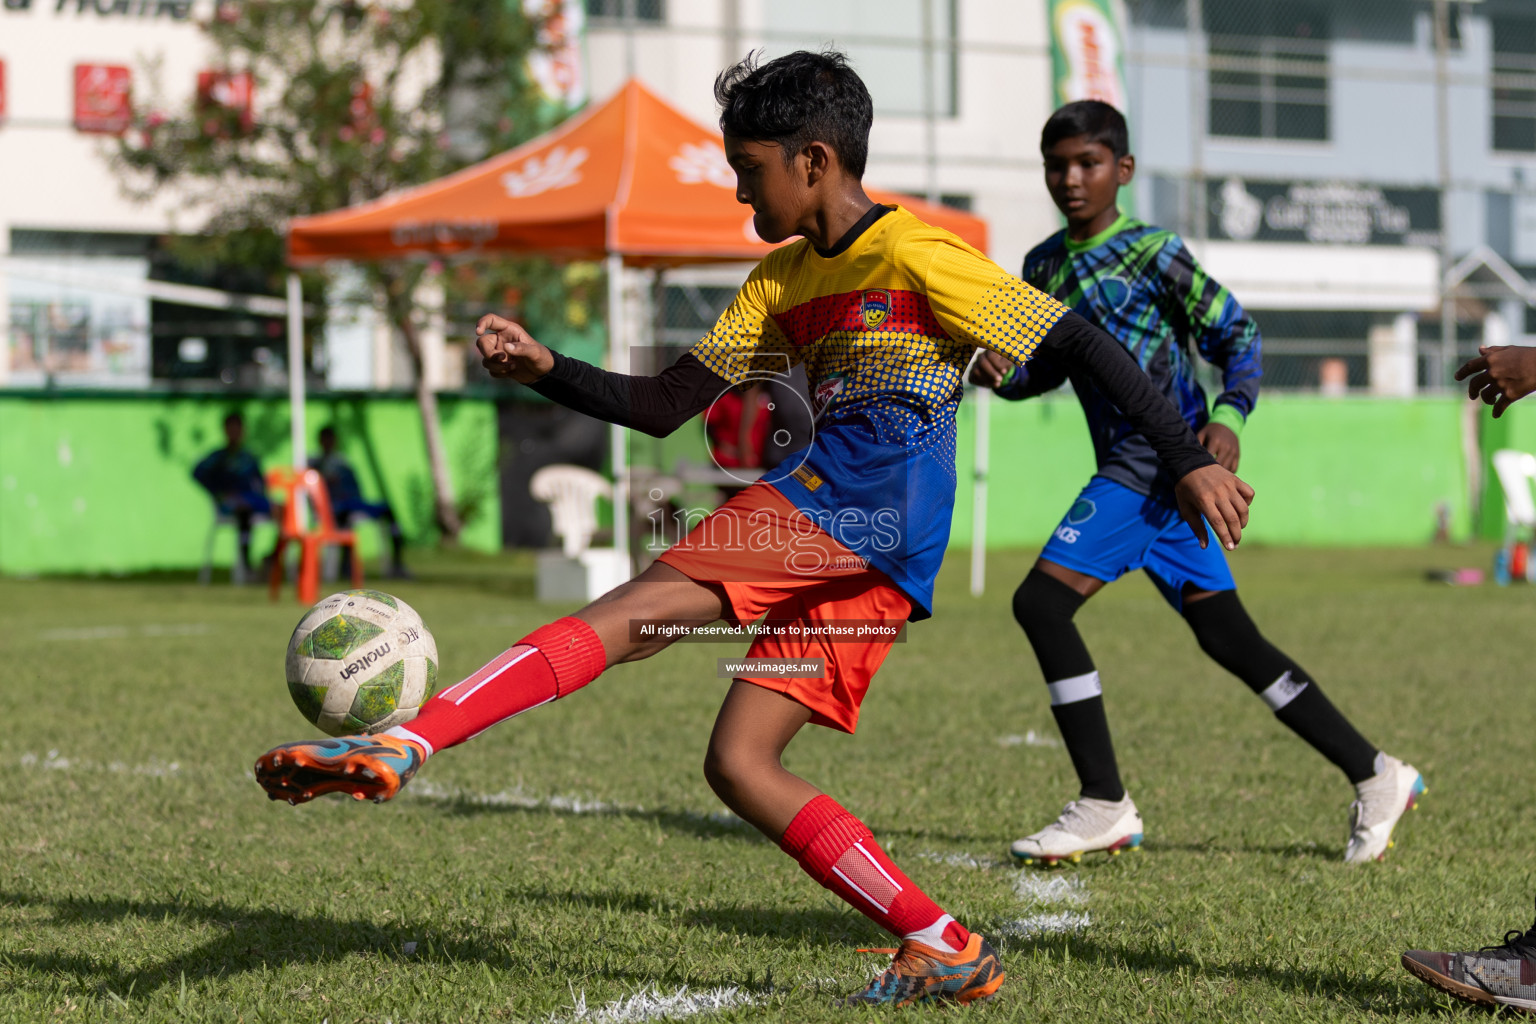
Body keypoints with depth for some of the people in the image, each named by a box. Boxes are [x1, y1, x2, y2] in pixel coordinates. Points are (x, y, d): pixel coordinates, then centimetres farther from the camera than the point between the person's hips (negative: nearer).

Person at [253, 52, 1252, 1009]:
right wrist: (545, 369, 6)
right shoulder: (783, 280, 23)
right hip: (849, 563, 9)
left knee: (626, 613, -19)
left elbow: (1081, 344, -2)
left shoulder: (917, 254, -1)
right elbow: (663, 406, 22)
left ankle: (406, 742, -33)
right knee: (739, 765, 1)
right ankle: (946, 949, 0)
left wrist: (1191, 462, -7)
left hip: (868, 514, -9)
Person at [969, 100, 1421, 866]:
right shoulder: (1044, 266, 14)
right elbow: (1049, 365, 23)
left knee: (1042, 601, -14)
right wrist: (1001, 374, 1)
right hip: (1128, 470, 8)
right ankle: (1374, 777, 17)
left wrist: (1227, 416, -18)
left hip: (1166, 457, -8)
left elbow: (1236, 332, -3)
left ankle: (1104, 805, -9)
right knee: (1228, 639, 9)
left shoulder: (1153, 252, -6)